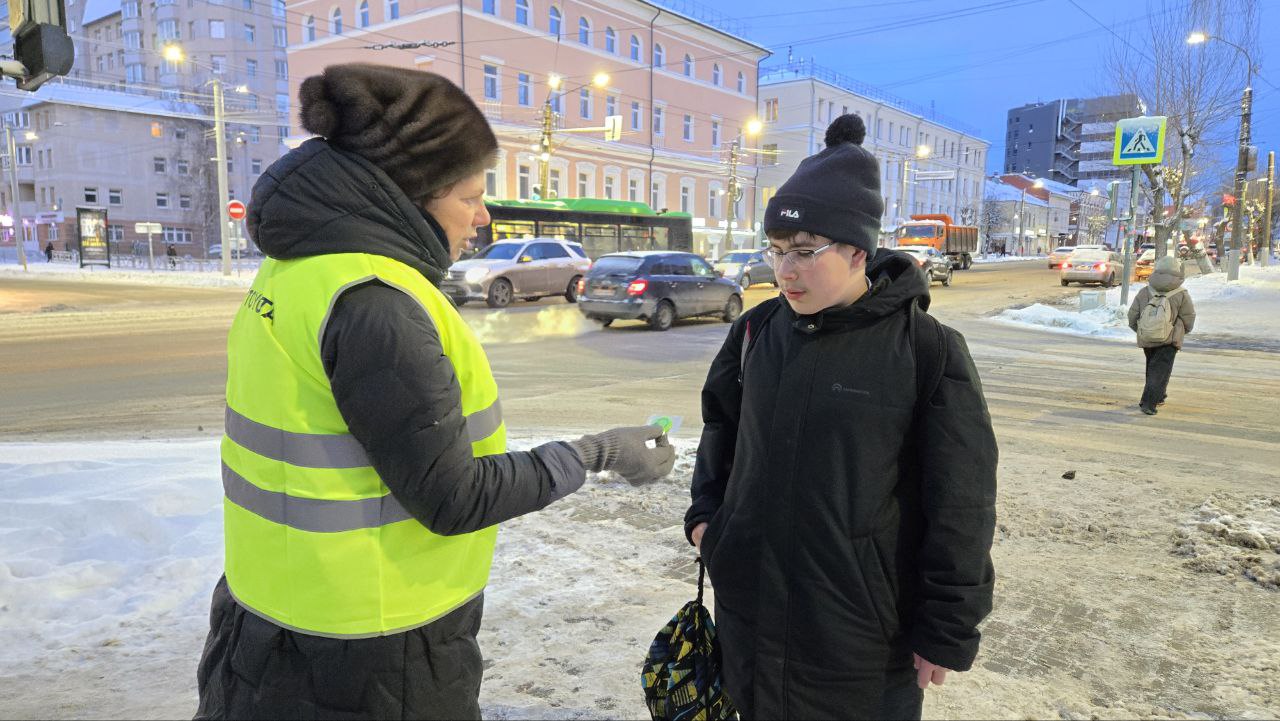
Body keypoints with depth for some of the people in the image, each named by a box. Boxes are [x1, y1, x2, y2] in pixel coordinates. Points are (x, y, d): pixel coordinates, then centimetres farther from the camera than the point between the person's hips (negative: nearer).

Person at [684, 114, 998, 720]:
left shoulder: (928, 352, -14)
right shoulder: (757, 330, 0)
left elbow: (960, 508, -11)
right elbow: (721, 424, 17)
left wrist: (947, 632, -8)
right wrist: (704, 511, 8)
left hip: (862, 625, -4)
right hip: (748, 600, 5)